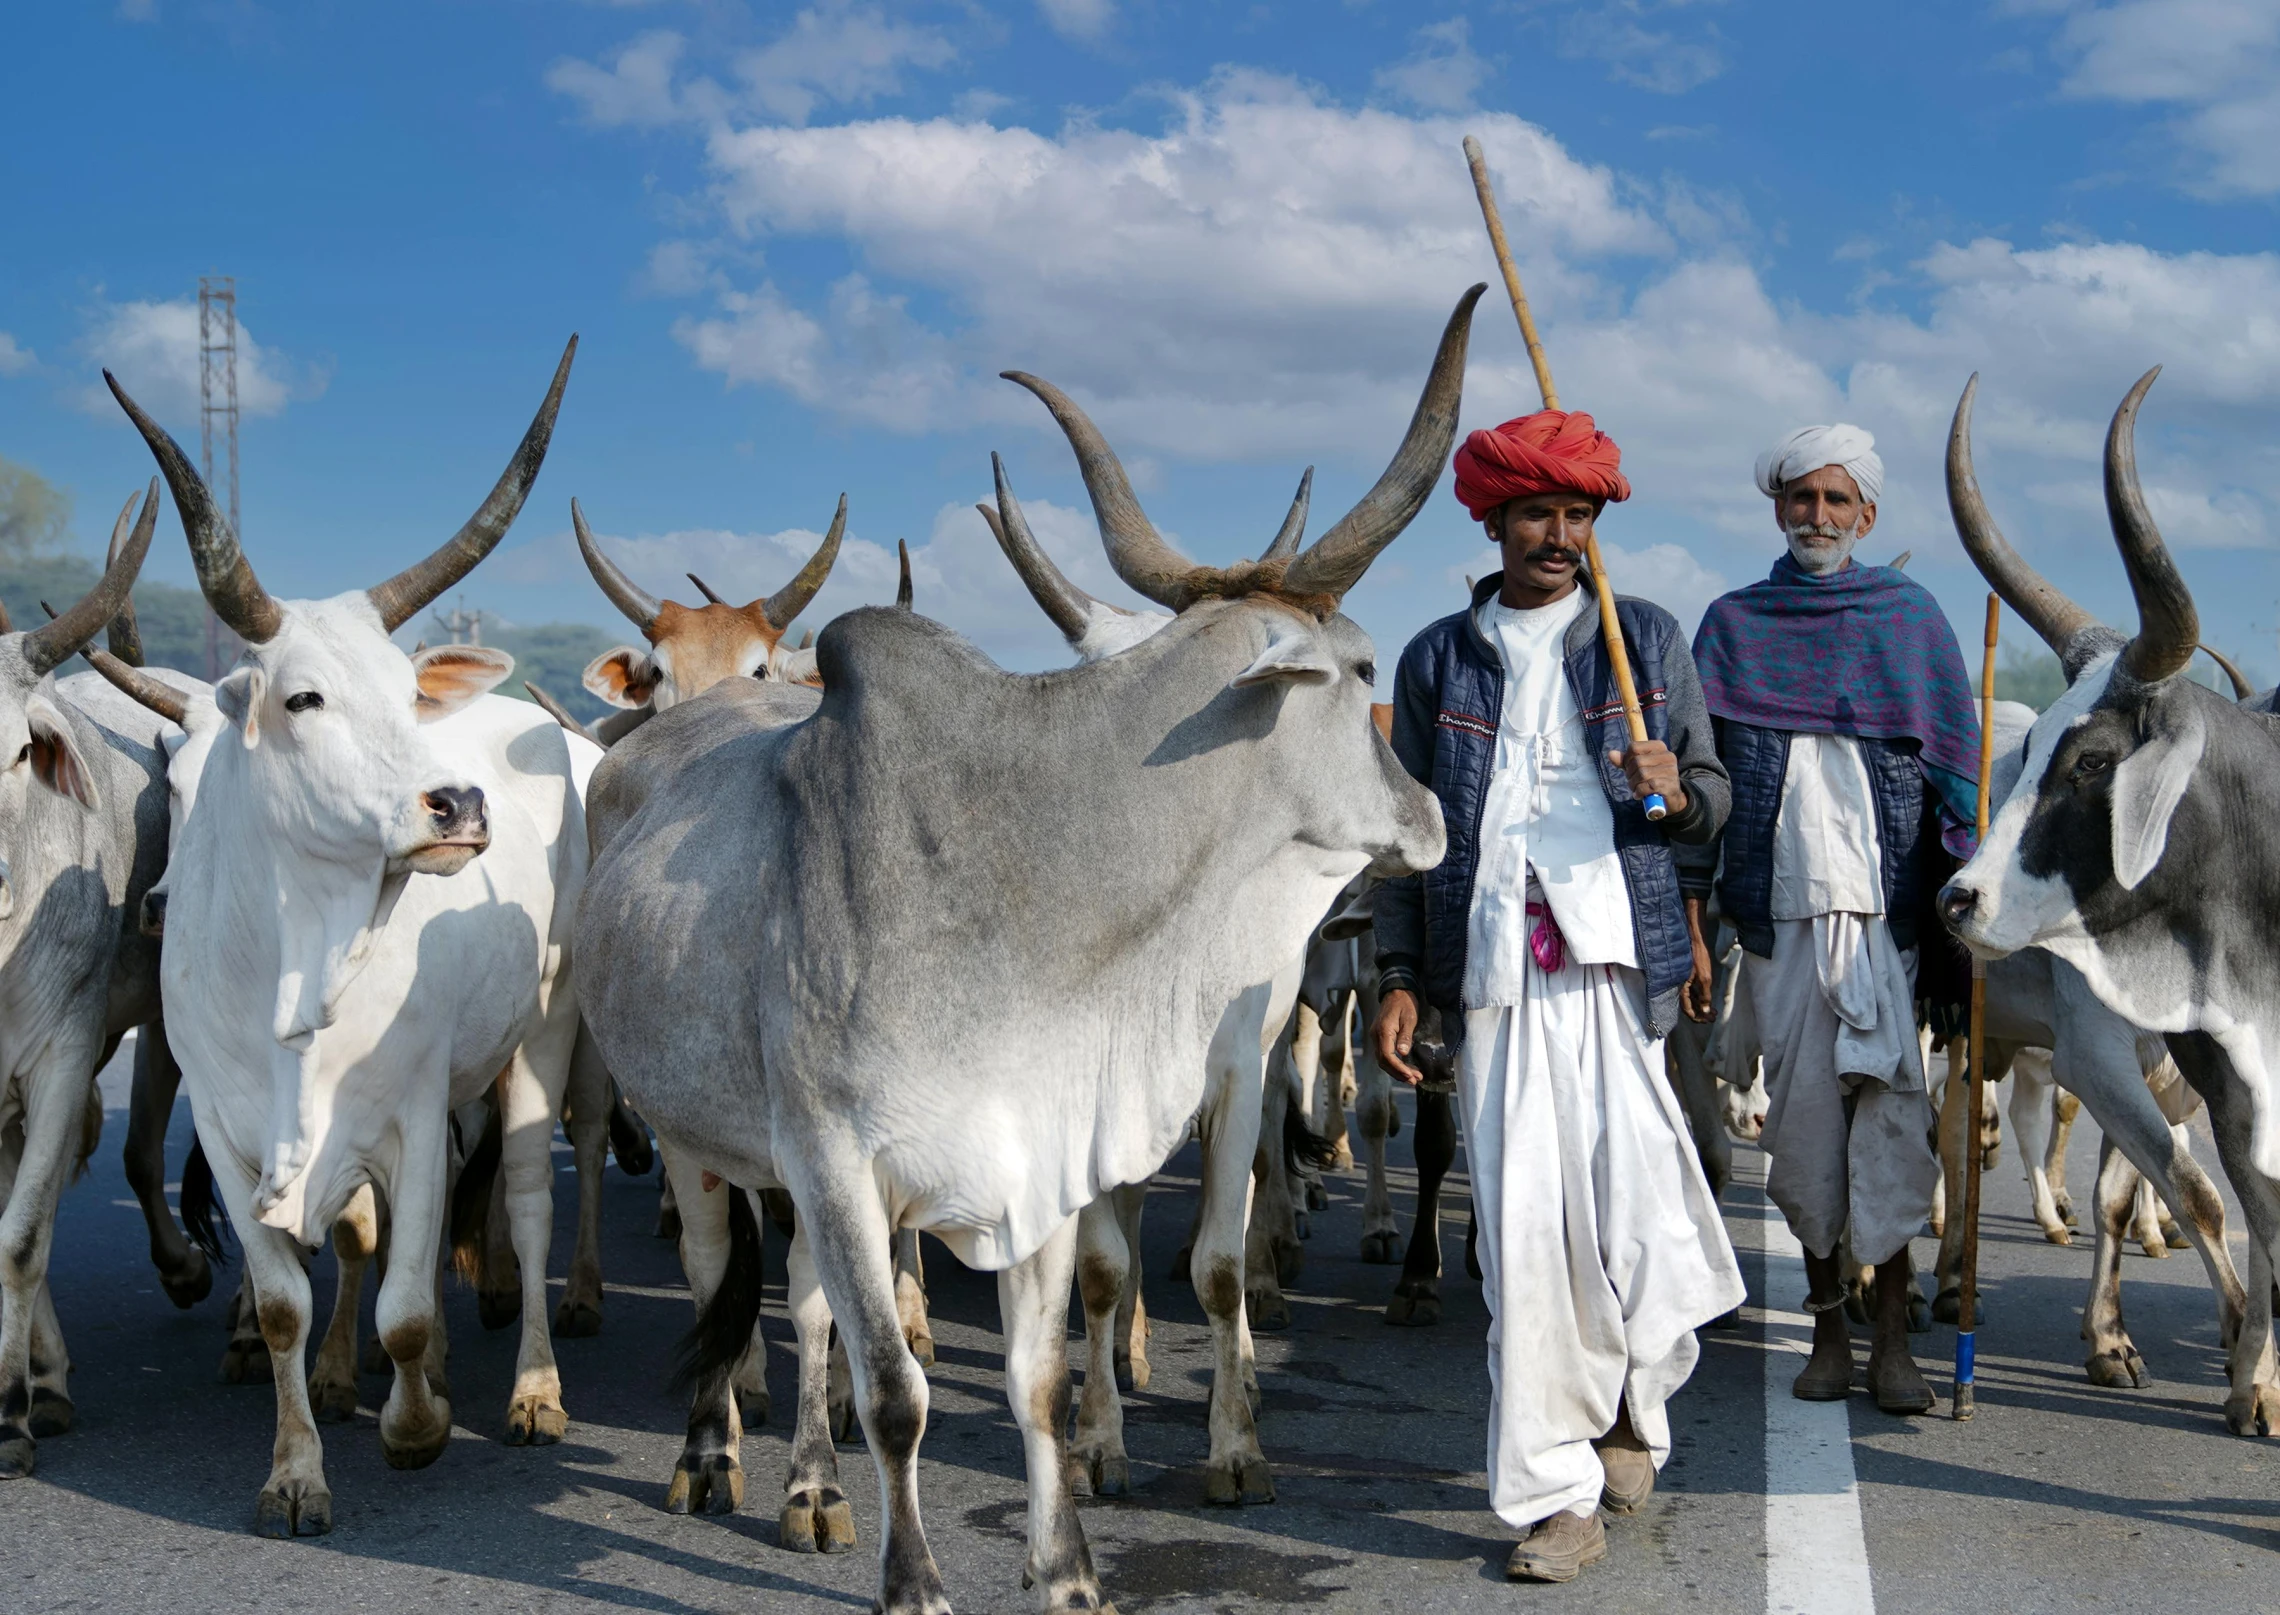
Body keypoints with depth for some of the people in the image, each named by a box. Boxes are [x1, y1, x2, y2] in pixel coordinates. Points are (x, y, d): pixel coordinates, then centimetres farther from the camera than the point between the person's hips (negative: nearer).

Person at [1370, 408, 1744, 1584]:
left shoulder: (1646, 639, 12)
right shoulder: (1436, 661, 13)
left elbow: (1713, 798, 13)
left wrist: (1676, 794, -10)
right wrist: (1398, 975, 5)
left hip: (1617, 957, -1)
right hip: (1492, 971, 1)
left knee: (1625, 1200, -7)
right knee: (1521, 1223, -4)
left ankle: (1631, 1409, 24)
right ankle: (1559, 1496, 4)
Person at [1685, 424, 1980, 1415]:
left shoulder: (1911, 618, 10)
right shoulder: (1733, 625, 12)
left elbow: (1956, 764, 7)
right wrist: (1689, 890, 2)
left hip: (1886, 904, -1)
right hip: (1778, 907, 1)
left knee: (1890, 1108, -6)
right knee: (1801, 1109, 2)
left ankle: (1893, 1339, 0)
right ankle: (1827, 1328, 14)